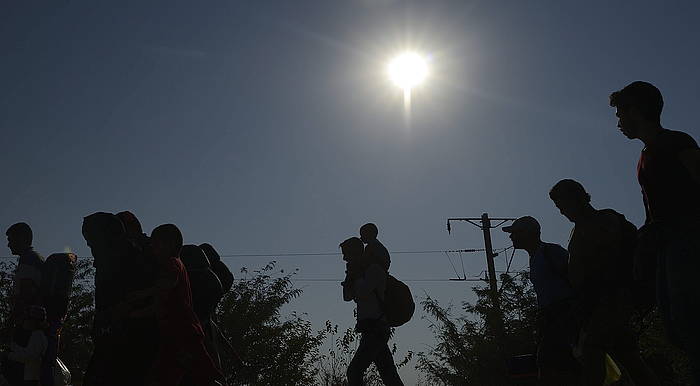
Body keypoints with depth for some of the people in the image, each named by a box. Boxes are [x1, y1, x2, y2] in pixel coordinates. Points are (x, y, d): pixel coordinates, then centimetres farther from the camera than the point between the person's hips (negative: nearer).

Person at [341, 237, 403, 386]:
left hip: (375, 330, -10)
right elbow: (347, 296, 20)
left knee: (354, 371, -17)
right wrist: (350, 275, 9)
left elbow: (363, 292, -20)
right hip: (376, 330, 10)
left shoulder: (374, 269, -7)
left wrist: (356, 274, -5)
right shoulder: (364, 272, 21)